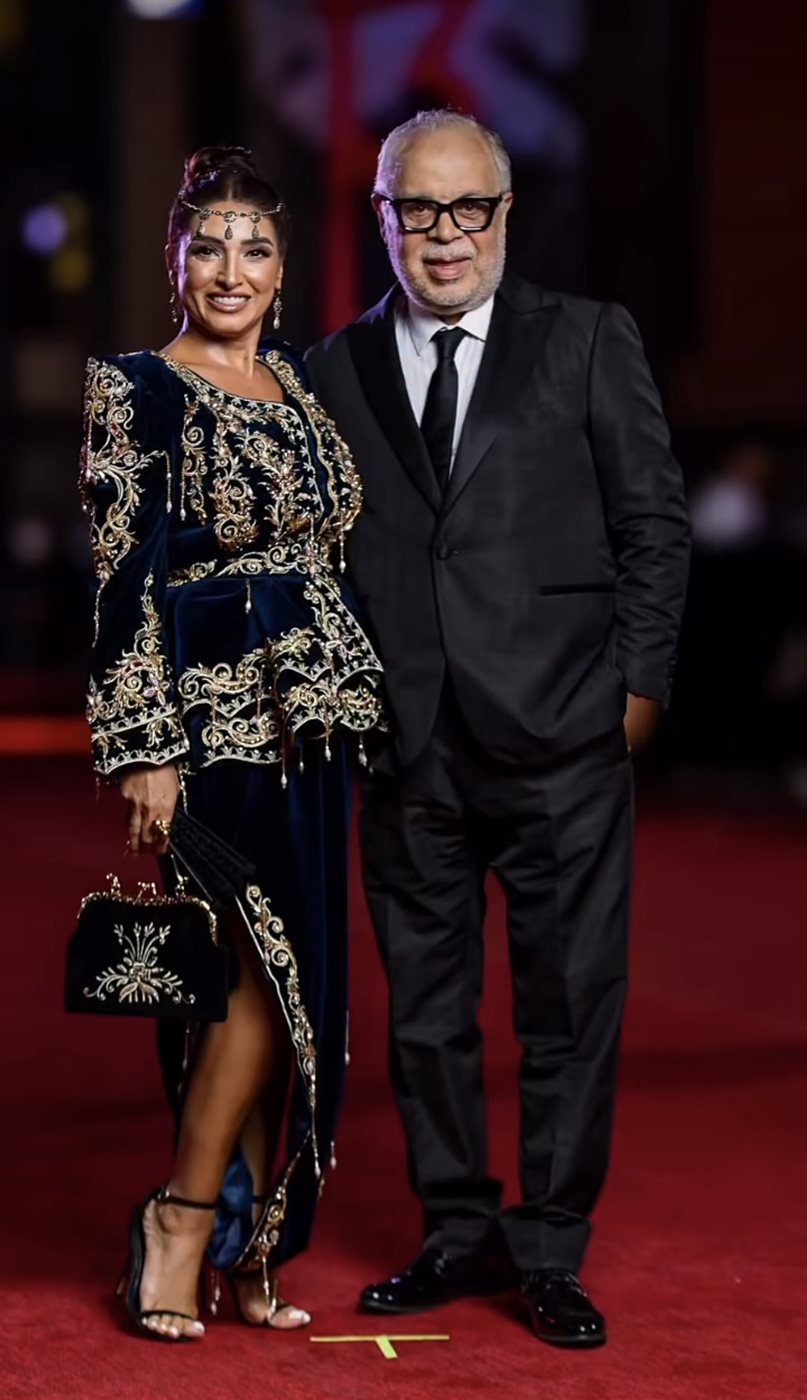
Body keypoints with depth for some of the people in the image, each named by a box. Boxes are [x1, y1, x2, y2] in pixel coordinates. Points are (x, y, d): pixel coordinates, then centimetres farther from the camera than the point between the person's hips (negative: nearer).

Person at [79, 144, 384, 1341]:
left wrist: (357, 696, 15)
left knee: (288, 979, 6)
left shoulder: (299, 385, 14)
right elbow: (124, 580, -12)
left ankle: (250, 1247, 13)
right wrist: (145, 749, -17)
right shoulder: (136, 392, -7)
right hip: (212, 716, -7)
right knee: (269, 969, -11)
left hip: (315, 713, 7)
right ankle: (186, 1224, 2)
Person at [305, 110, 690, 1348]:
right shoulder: (334, 371, 10)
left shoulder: (589, 343, 4)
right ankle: (459, 1233, 23)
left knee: (571, 1003, 2)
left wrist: (639, 684, -2)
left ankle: (551, 1253, 13)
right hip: (406, 748, 3)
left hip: (560, 739, -2)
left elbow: (654, 523, 4)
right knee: (425, 1008, 10)